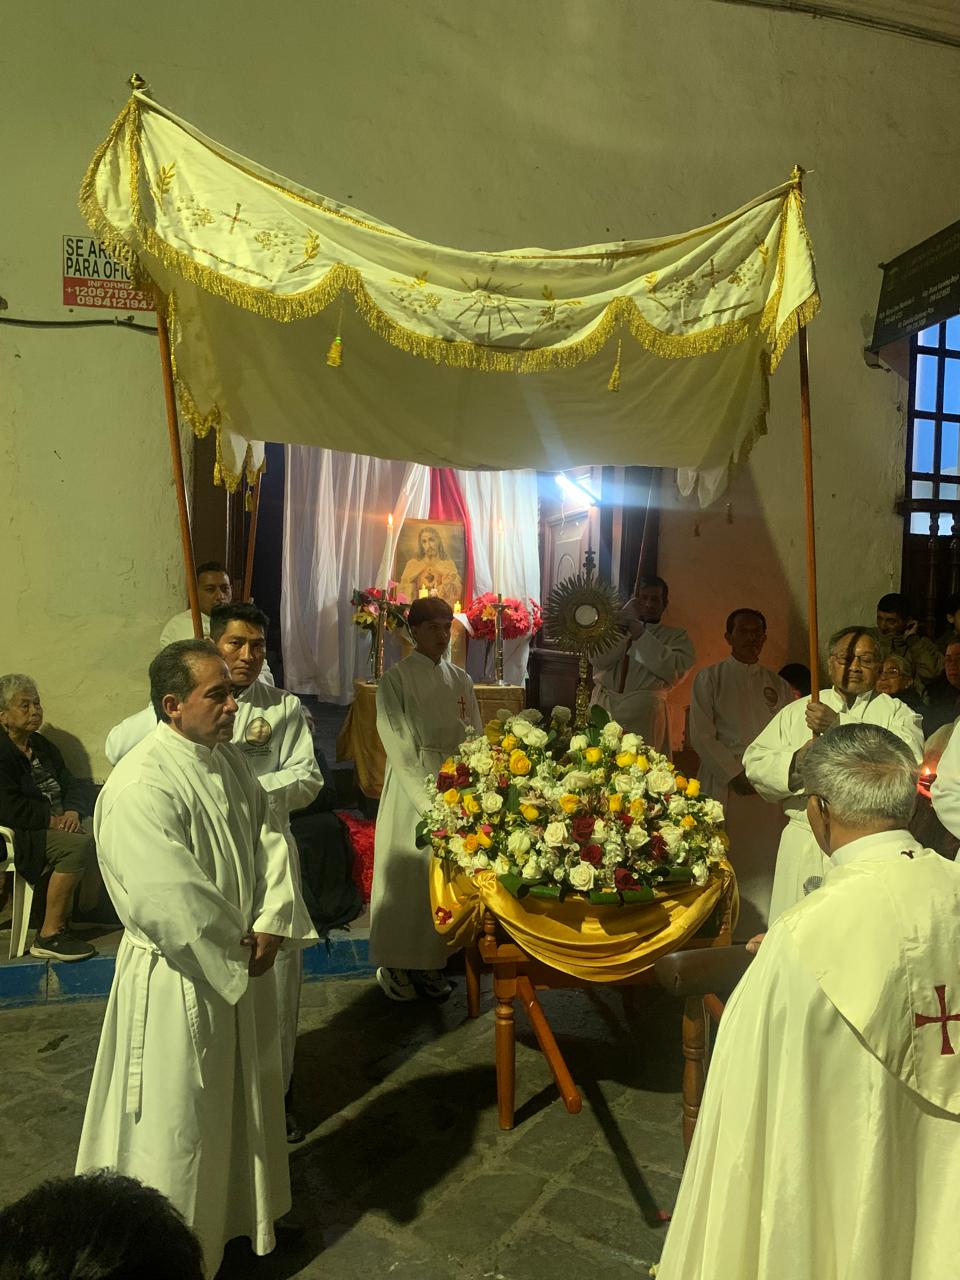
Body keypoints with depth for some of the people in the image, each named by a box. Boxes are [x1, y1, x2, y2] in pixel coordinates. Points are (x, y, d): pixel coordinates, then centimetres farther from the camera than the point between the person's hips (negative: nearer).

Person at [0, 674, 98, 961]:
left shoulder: (42, 745, 17)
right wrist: (53, 819, -20)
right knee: (78, 844, -32)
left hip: (58, 822, 8)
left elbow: (71, 786, 14)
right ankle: (49, 936, -27)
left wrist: (72, 812, -7)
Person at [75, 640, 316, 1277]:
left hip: (242, 962, 8)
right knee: (180, 1119, 11)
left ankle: (246, 1212, 50)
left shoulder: (228, 757, 0)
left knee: (245, 1095, 26)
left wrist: (270, 925, -12)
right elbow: (169, 903, -31)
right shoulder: (140, 788, -27)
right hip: (180, 977, -8)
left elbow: (271, 838, 0)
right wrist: (240, 950, -17)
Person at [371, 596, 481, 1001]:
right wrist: (429, 799, -15)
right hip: (411, 789, -5)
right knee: (405, 873, 2)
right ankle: (395, 965, 15)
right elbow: (399, 747, -11)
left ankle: (430, 961, 20)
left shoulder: (461, 680, 9)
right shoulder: (396, 679, -7)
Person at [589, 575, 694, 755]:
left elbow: (673, 669, -7)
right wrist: (623, 622, -4)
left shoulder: (676, 636, 12)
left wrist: (639, 632, -6)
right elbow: (598, 659, -2)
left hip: (642, 715, -1)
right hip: (603, 708, 1)